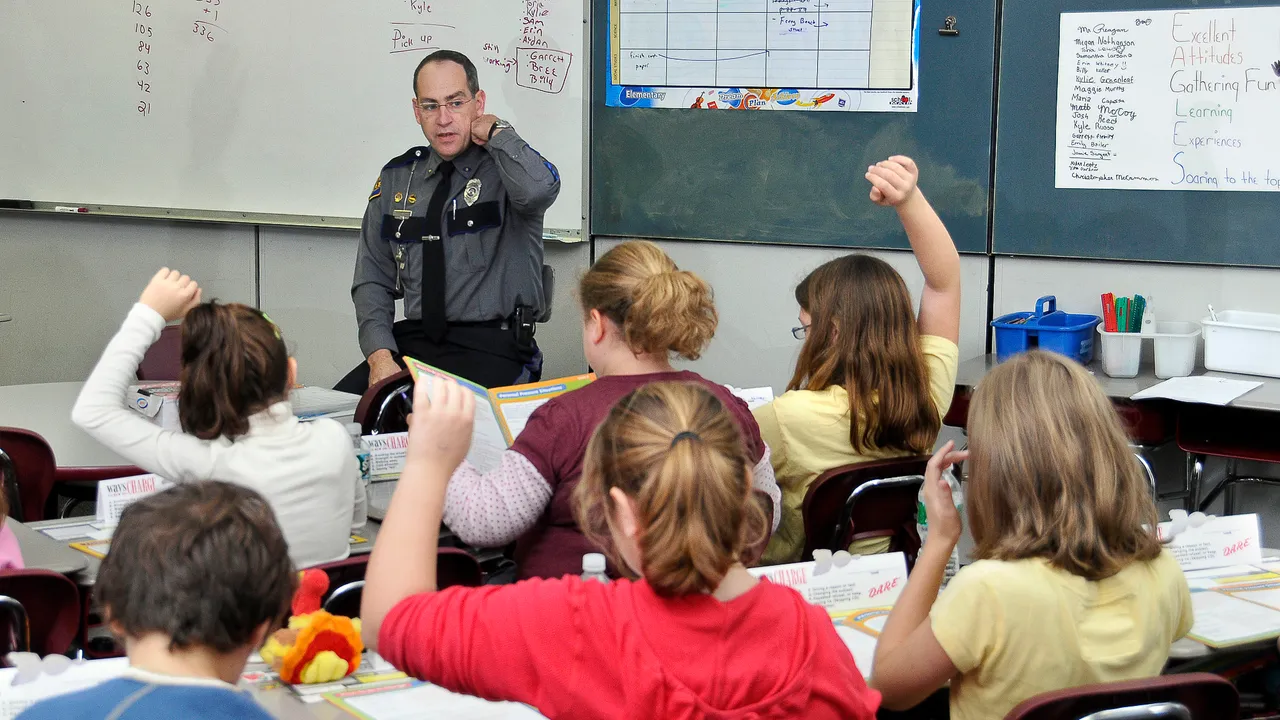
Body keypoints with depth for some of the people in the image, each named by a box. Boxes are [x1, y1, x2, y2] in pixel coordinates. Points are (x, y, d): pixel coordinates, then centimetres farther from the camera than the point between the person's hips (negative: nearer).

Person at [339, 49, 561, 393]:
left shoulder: (506, 168, -1)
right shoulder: (396, 178, 13)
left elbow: (538, 189, -29)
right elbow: (372, 280, 11)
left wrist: (497, 131, -10)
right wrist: (380, 355, -6)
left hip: (492, 350, -4)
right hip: (412, 343, 5)